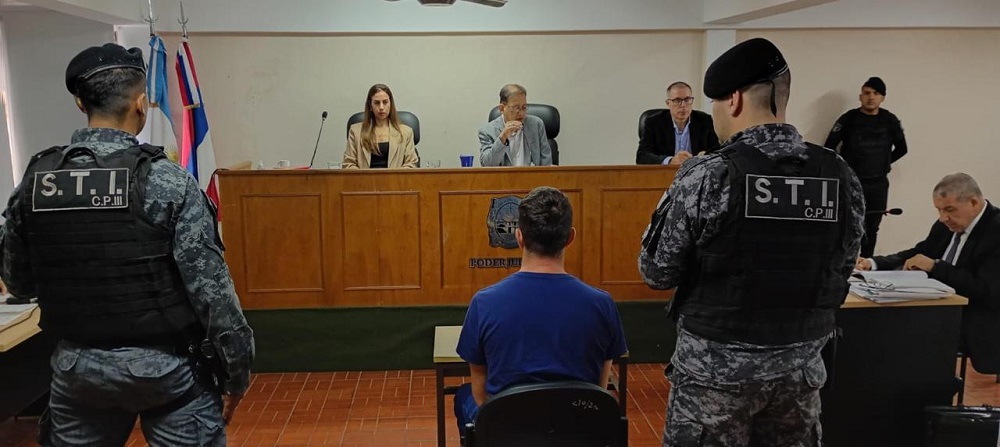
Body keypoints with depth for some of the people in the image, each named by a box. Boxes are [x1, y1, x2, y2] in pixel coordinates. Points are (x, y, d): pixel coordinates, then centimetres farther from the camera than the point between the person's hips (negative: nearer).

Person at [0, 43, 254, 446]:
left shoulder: (34, 179, -3)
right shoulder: (167, 180, -17)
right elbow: (210, 287, -17)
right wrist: (236, 369, -6)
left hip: (76, 364, 4)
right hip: (166, 366, -4)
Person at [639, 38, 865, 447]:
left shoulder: (705, 177, -17)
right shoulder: (841, 178, -3)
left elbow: (657, 272, -9)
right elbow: (839, 275, 7)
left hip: (716, 365, -4)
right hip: (800, 365, 4)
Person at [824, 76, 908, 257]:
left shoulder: (890, 120, 2)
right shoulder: (849, 118, -7)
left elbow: (901, 148, 15)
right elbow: (829, 147, -3)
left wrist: (884, 163, 11)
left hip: (878, 183, 3)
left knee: (872, 228, 9)